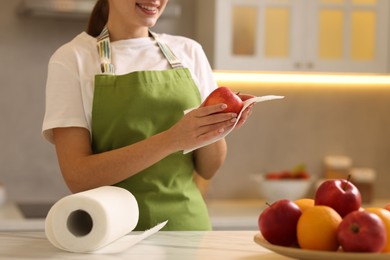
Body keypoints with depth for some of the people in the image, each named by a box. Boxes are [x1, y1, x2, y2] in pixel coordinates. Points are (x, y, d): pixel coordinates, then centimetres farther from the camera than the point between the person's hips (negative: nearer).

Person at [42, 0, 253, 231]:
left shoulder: (189, 52, 7)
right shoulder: (71, 59, -1)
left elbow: (207, 169, 8)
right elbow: (77, 177, -12)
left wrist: (216, 128, -12)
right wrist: (171, 139, -22)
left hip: (187, 222, 2)